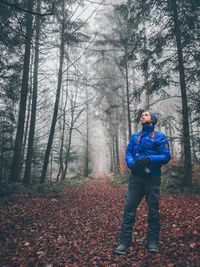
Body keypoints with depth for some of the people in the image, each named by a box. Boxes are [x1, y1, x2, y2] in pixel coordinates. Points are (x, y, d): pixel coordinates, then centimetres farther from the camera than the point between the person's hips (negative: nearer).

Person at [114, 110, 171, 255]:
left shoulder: (160, 137, 4)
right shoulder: (135, 136, 17)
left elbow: (166, 156, -4)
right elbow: (128, 153, 10)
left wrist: (148, 160, -18)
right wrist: (132, 164, -11)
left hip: (152, 178, -2)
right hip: (136, 177, 3)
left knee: (153, 210, 6)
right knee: (129, 209, -2)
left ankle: (153, 243, 21)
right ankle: (125, 243, 7)